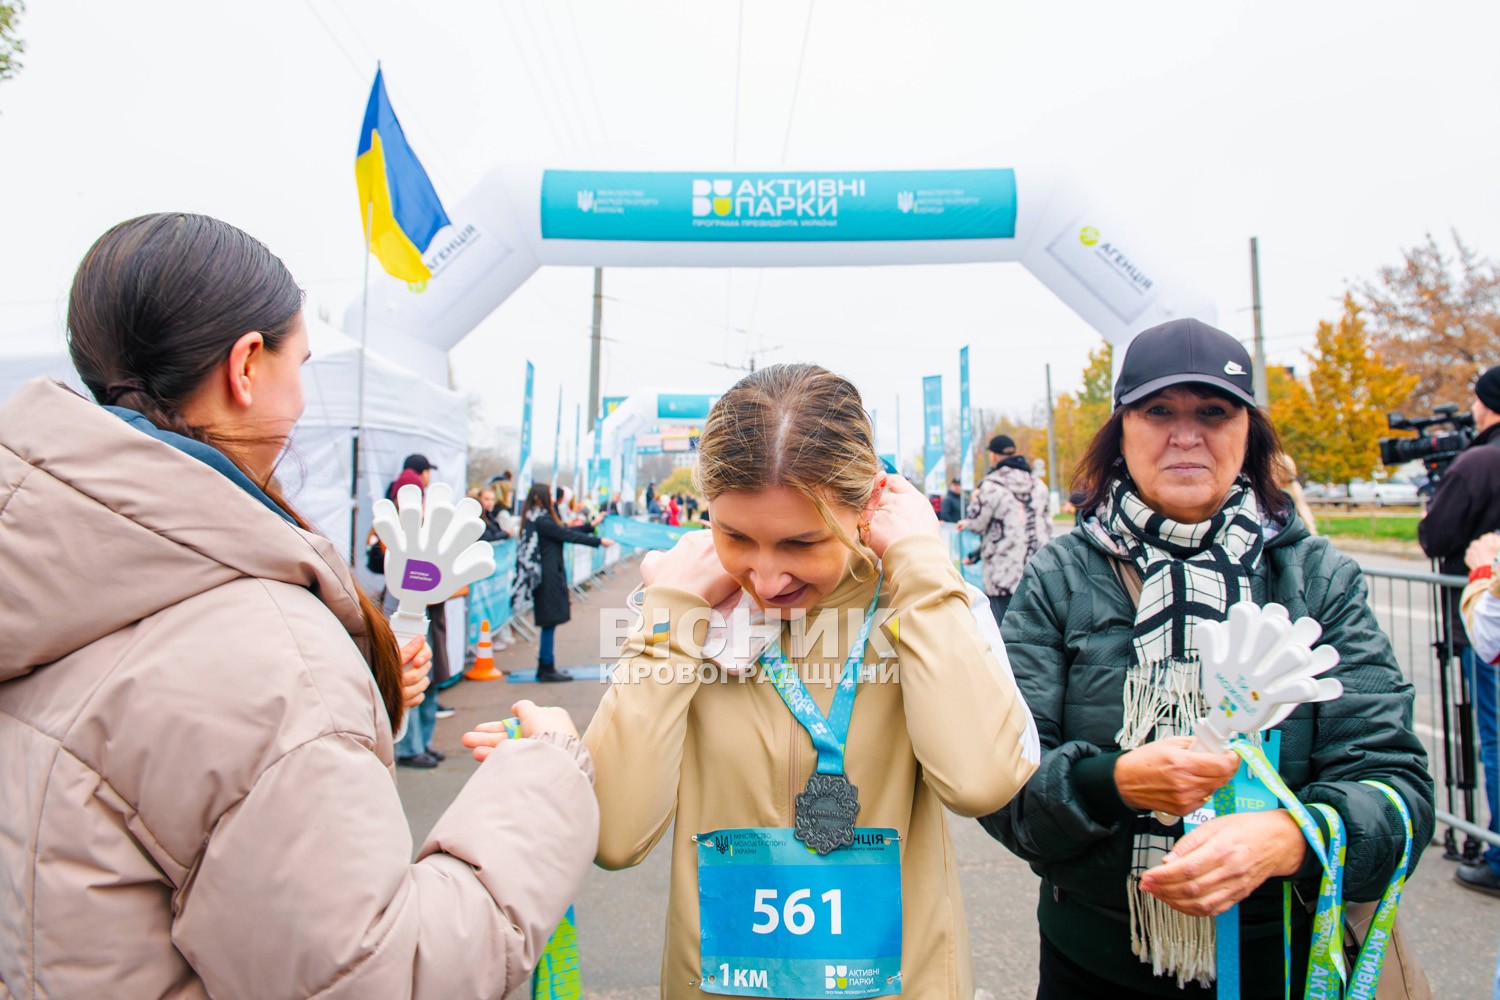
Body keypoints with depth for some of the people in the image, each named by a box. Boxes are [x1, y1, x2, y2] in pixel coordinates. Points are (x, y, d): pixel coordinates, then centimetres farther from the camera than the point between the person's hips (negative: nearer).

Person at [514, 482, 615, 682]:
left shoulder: (538, 518, 14)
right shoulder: (541, 521, -16)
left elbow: (563, 532, 15)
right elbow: (568, 536, -16)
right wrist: (599, 541, -12)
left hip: (547, 574, 10)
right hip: (548, 576, -10)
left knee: (549, 622, 12)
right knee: (550, 621, -3)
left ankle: (545, 667, 17)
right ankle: (547, 669, 4)